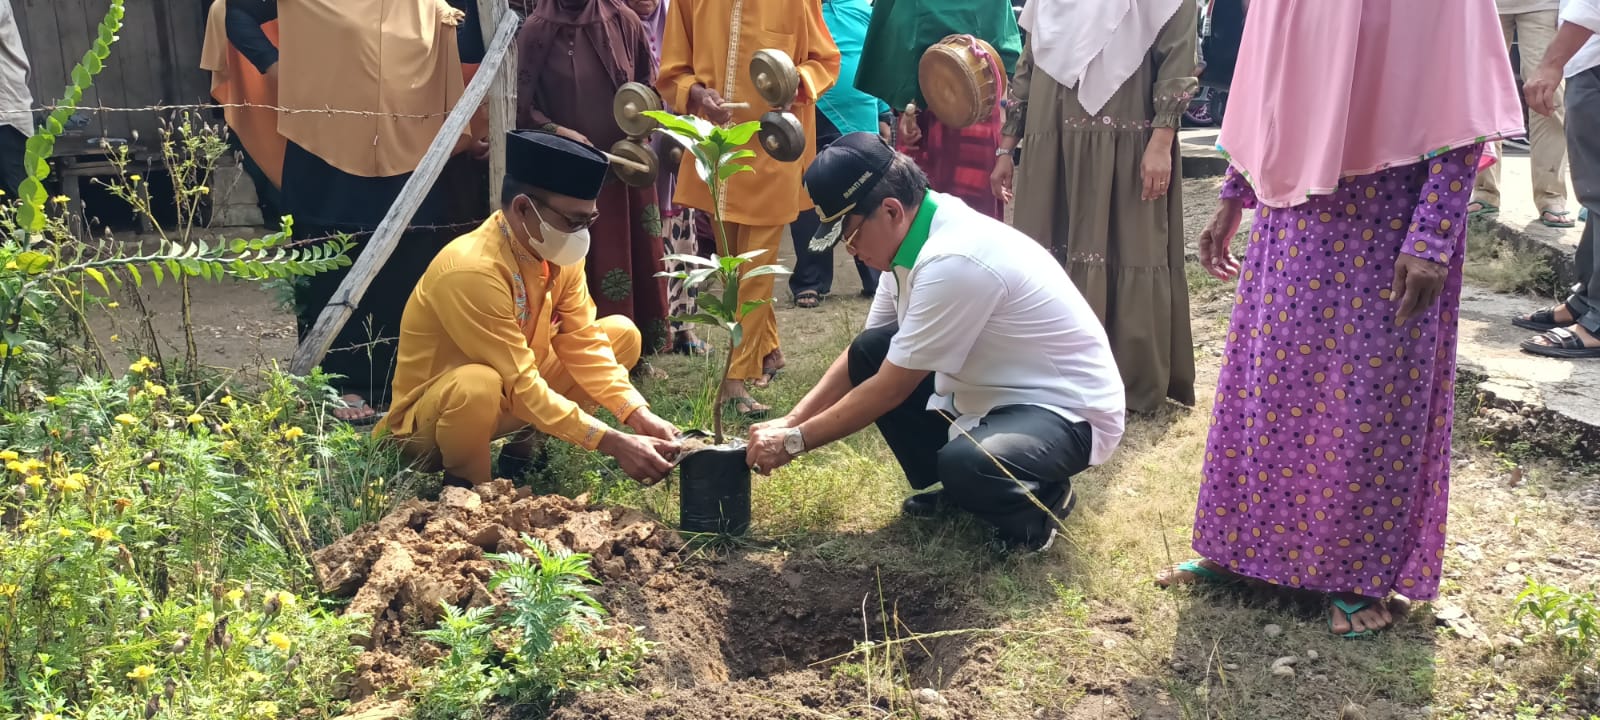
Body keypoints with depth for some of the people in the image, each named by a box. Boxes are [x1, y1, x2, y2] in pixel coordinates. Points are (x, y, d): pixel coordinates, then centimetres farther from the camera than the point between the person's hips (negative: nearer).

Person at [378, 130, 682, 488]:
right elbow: (519, 386, -33)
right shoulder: (471, 270, -33)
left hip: (514, 393, 7)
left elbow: (583, 343, -8)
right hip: (430, 416, -7)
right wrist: (614, 443, -36)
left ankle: (526, 442, 7)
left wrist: (640, 416, -22)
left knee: (621, 333, -2)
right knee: (476, 384, -41)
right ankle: (465, 486, -10)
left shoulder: (558, 253, -9)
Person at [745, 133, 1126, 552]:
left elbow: (890, 389, -23)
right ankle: (955, 489, 13)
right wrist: (791, 422, 0)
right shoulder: (910, 238, -3)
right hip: (997, 392, 9)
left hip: (1069, 411, -9)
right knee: (869, 353, 1)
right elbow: (864, 358, 8)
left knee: (965, 465, -37)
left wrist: (795, 442, -13)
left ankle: (1040, 501, -2)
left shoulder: (953, 261, -31)